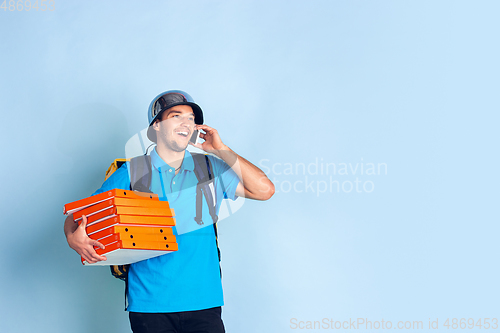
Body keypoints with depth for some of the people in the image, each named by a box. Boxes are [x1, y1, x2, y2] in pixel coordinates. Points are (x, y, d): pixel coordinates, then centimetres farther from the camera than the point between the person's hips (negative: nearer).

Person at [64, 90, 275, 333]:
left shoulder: (211, 169, 8)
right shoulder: (131, 174, 3)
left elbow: (264, 190, -1)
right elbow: (77, 217, 4)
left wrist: (222, 151, -2)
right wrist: (74, 238, -20)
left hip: (203, 302, 1)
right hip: (149, 304, -1)